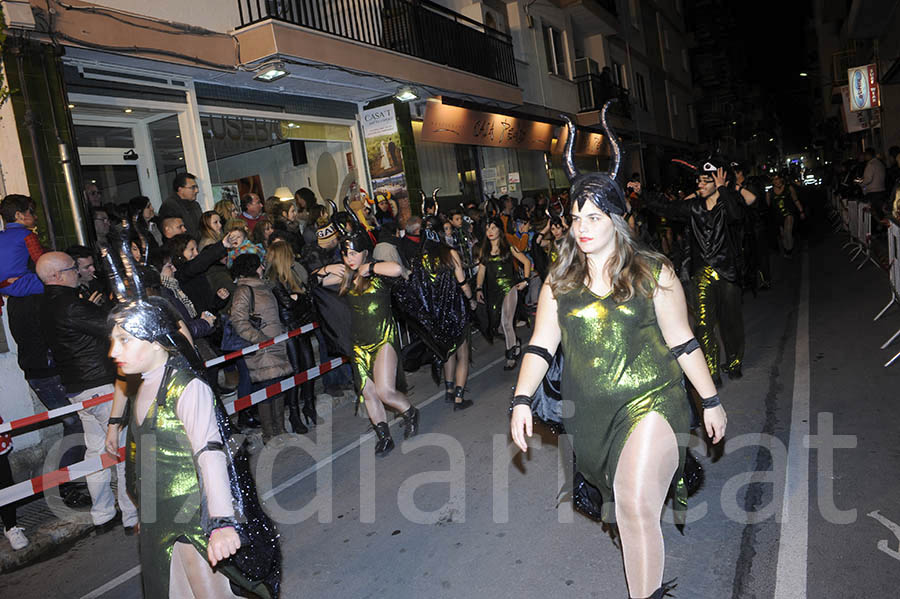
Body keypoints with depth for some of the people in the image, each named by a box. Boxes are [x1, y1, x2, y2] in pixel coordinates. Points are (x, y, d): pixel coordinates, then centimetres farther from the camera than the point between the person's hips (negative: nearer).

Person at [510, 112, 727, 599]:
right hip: (588, 412, 4)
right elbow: (542, 345, -3)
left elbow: (682, 342, 0)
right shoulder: (560, 280, 1)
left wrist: (711, 401, 3)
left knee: (636, 507, -17)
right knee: (616, 498, 23)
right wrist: (522, 399, -15)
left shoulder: (653, 273, -5)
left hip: (648, 402, -4)